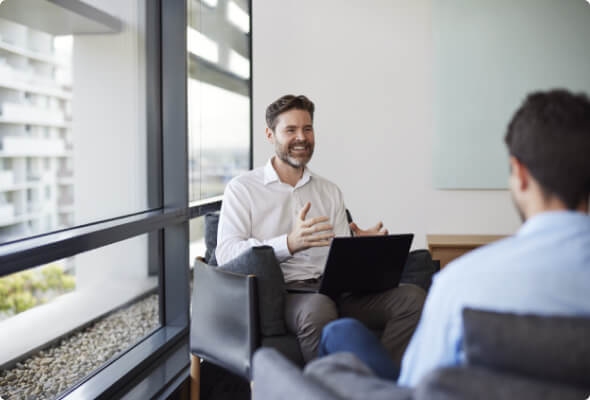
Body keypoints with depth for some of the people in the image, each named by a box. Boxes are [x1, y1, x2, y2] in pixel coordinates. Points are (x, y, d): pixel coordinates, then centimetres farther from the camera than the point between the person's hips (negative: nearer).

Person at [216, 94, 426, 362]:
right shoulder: (242, 188, 8)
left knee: (412, 297, -21)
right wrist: (289, 243, -23)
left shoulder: (330, 192, 24)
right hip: (283, 291, -5)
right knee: (318, 307, -40)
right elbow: (226, 255, -7)